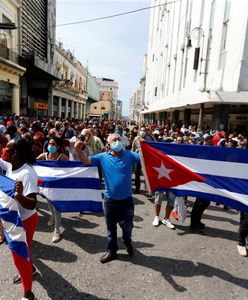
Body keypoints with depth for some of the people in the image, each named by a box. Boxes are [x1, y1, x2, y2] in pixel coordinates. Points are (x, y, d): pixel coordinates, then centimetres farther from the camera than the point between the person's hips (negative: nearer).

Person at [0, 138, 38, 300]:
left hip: (25, 221, -8)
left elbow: (32, 204, -38)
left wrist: (19, 196, -57)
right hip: (14, 219, 9)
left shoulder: (27, 174, -34)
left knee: (19, 256, 8)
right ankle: (30, 269, 58)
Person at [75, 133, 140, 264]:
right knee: (111, 228, 19)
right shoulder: (103, 157, -5)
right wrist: (79, 151, -28)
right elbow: (86, 161, -10)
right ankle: (111, 251, 42)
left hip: (126, 200, -1)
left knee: (127, 226, 16)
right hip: (110, 200, 1)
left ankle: (128, 243, 49)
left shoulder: (129, 155, -7)